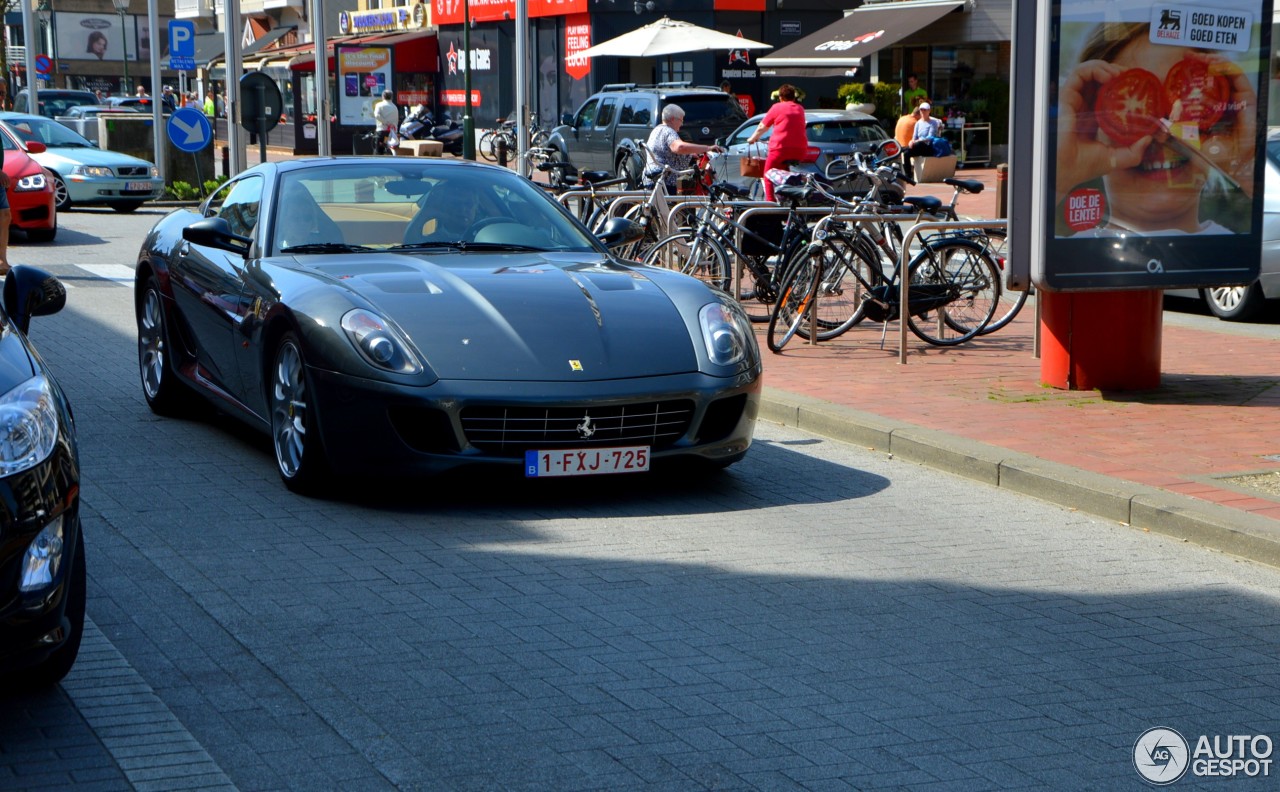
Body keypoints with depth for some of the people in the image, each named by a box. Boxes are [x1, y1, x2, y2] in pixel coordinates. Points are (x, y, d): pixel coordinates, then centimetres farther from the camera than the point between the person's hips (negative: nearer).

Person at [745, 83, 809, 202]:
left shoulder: (777, 108, 3)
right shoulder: (800, 109, 17)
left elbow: (762, 127, 11)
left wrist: (752, 138, 29)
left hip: (780, 148, -4)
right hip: (800, 150, 4)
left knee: (768, 175, 8)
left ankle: (770, 201, -3)